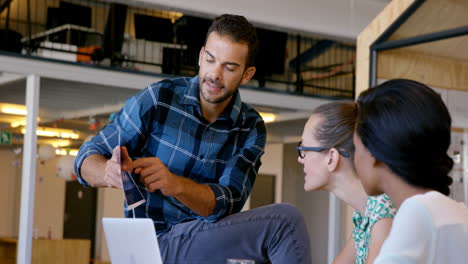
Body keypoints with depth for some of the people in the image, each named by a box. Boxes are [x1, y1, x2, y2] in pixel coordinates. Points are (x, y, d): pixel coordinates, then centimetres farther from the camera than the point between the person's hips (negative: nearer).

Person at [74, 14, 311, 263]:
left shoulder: (251, 128, 2)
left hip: (208, 238, 4)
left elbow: (227, 203, -11)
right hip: (155, 241, -4)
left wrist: (174, 184, -32)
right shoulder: (158, 99, -6)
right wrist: (111, 173, -28)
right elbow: (87, 158, -3)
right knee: (285, 220, -22)